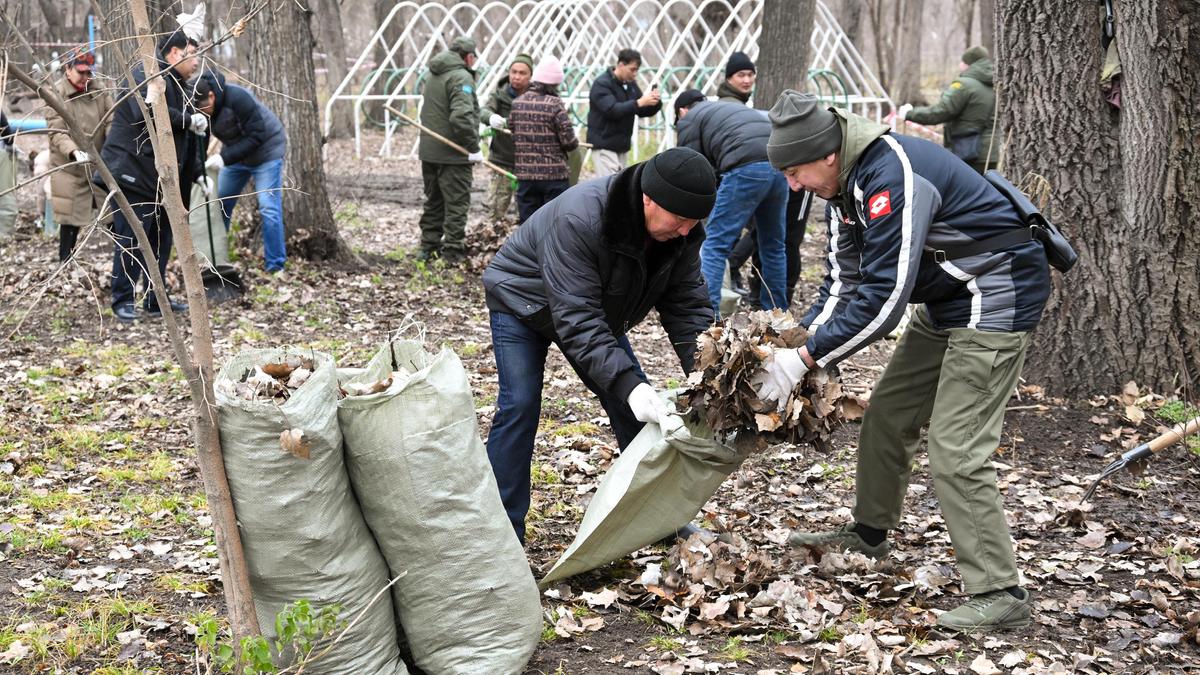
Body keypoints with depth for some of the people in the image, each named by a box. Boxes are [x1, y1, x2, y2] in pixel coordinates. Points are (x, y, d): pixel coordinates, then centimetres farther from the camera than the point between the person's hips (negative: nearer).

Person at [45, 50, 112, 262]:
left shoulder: (99, 93, 4)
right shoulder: (56, 95, -5)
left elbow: (111, 122, -5)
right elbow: (56, 132, -15)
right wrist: (74, 152, -33)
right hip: (69, 167, -3)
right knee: (71, 219, 4)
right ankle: (65, 262, 17)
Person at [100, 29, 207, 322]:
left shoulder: (180, 88, 21)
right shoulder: (146, 75, -10)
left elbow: (186, 141, 26)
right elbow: (146, 111, -29)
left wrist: (199, 174, 19)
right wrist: (188, 120, -23)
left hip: (161, 178, 10)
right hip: (132, 174, -10)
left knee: (161, 239, 12)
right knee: (131, 240, -7)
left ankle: (155, 300, 20)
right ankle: (122, 300, 0)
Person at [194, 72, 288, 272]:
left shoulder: (238, 98, -32)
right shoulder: (201, 105, -12)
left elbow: (256, 136, -30)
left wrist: (225, 158, -35)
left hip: (265, 149, -7)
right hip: (236, 152, 7)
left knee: (268, 207, -13)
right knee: (220, 204, 8)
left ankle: (275, 267, -7)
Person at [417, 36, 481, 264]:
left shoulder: (433, 75, 14)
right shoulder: (461, 78, -14)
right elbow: (461, 117, -26)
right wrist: (474, 147, -20)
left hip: (428, 150, 8)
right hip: (453, 154, -8)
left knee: (433, 202, 17)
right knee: (456, 203, -2)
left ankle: (428, 247, 22)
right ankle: (453, 252, -2)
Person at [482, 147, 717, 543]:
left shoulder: (680, 232, -21)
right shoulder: (578, 218, -42)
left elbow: (687, 306, -15)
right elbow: (577, 319, -43)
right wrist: (626, 383, -51)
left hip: (598, 308, 6)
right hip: (522, 302, -6)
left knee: (637, 405, 1)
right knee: (519, 405, -18)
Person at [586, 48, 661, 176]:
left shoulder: (631, 84, 12)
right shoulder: (601, 84, -11)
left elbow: (643, 112, 13)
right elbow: (611, 110, -25)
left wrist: (655, 103, -9)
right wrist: (639, 103, -31)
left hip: (622, 146, 7)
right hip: (604, 145, -7)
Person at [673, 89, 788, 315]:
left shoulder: (688, 120, 16)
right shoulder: (734, 108, 38)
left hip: (747, 167, -7)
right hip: (779, 163, 7)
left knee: (715, 245, -3)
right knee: (773, 245, 19)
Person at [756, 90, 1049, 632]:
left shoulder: (892, 176, -29)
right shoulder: (846, 183, 3)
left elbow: (883, 296, -31)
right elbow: (844, 283, 5)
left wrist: (807, 358, -26)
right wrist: (798, 341, -10)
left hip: (997, 299, -10)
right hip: (946, 303, 10)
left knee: (956, 451, -14)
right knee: (887, 416, 16)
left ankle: (1000, 594, -8)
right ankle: (868, 534, 35)